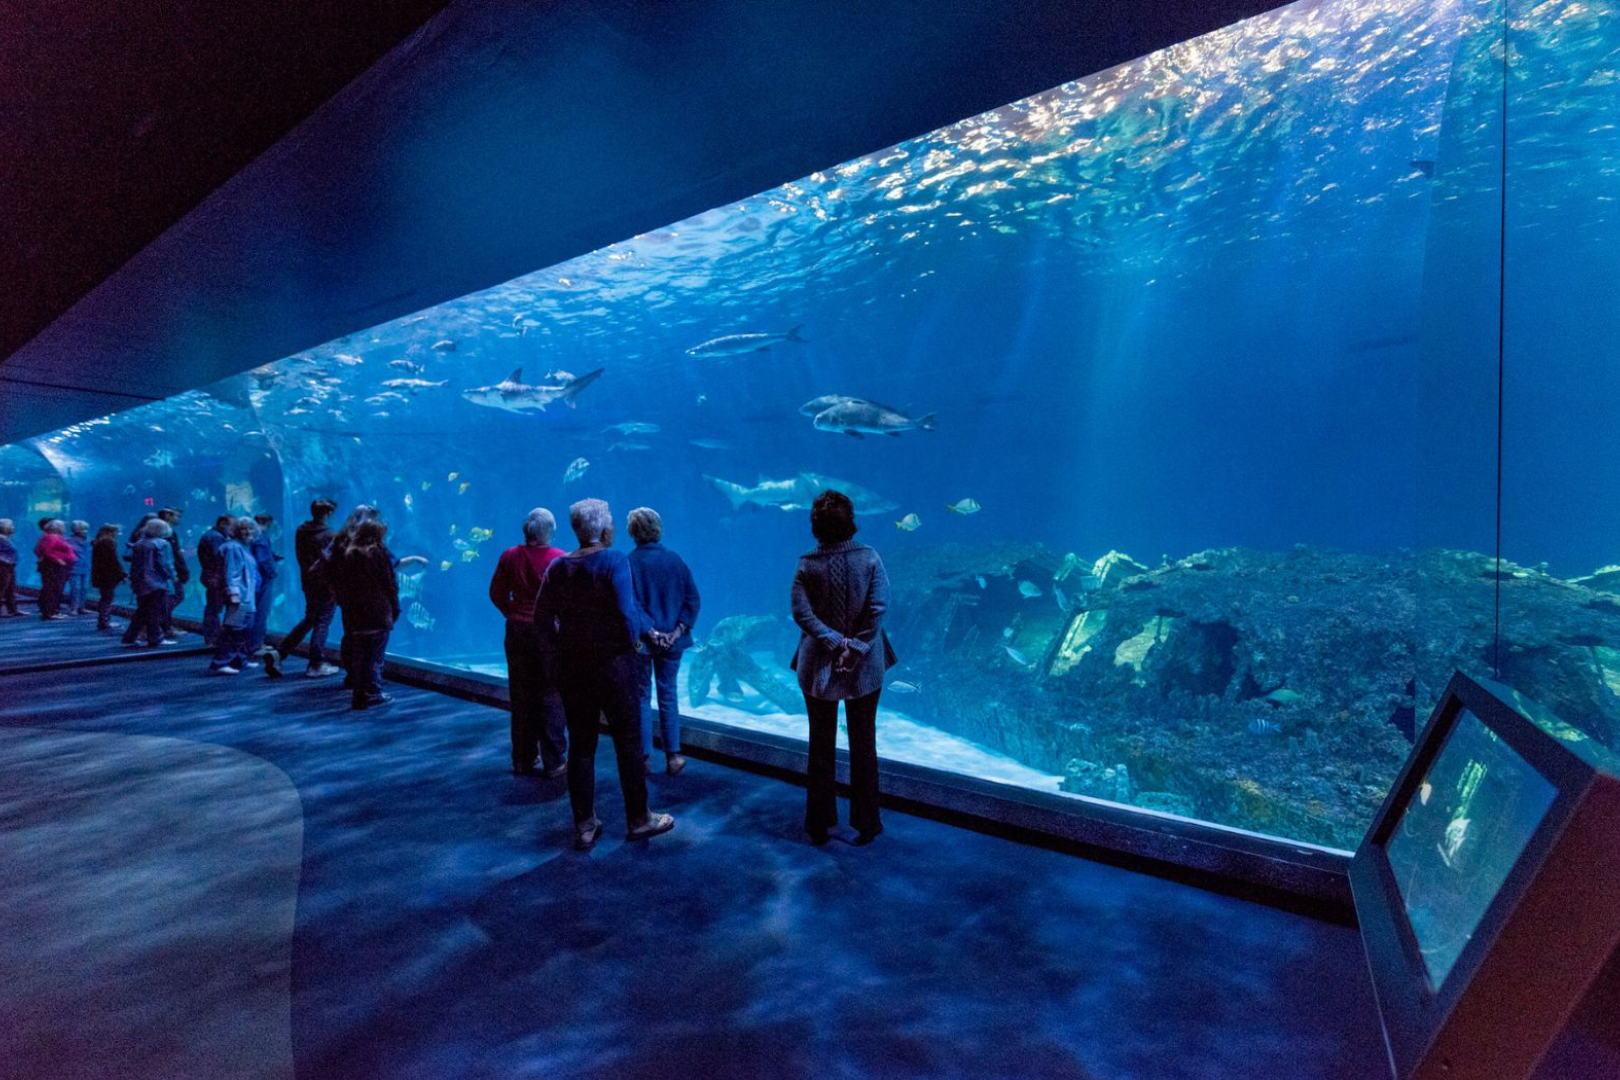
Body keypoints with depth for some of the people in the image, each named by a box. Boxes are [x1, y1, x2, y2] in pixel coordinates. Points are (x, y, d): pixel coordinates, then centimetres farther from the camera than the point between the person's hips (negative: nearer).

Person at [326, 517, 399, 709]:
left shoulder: (343, 553, 7)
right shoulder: (379, 553, -7)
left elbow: (337, 584, 10)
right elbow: (390, 584, -5)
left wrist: (345, 603, 17)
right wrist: (394, 609, 2)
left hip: (351, 614, 4)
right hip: (378, 614, -4)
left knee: (356, 657, 11)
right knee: (375, 656, 1)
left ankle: (359, 694, 14)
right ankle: (372, 694, 1)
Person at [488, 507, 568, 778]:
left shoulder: (509, 557, 0)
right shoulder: (560, 559, -12)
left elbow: (496, 593, 6)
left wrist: (515, 614, 15)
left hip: (517, 631, 4)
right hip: (549, 632, -4)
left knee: (521, 697, 13)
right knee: (551, 697, 3)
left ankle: (523, 760, 23)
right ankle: (554, 763, 8)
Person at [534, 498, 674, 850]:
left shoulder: (557, 567, 3)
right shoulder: (614, 560, -12)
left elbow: (542, 618, 2)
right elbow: (627, 611, -20)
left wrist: (568, 639, 14)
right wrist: (632, 640, -2)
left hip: (571, 665, 5)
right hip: (613, 662, -4)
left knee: (580, 745, 12)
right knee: (628, 742, 9)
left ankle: (585, 827, 21)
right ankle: (638, 820, 20)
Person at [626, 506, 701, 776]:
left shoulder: (629, 562, -10)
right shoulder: (675, 560, 0)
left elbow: (630, 603, -17)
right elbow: (692, 598, -3)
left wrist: (650, 632, -13)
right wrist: (677, 631, -6)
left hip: (640, 641, -2)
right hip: (672, 641, 3)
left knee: (641, 697, 10)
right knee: (668, 696, 13)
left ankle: (644, 757, 13)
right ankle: (673, 756, 13)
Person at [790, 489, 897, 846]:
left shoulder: (807, 565, -6)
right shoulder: (869, 557, -7)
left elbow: (801, 612, -15)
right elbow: (878, 607, -14)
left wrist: (836, 643, -13)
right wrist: (856, 647, -12)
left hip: (818, 666, 0)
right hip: (865, 666, 0)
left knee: (821, 746, 13)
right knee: (863, 745, 13)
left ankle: (819, 824, 24)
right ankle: (866, 823, 22)